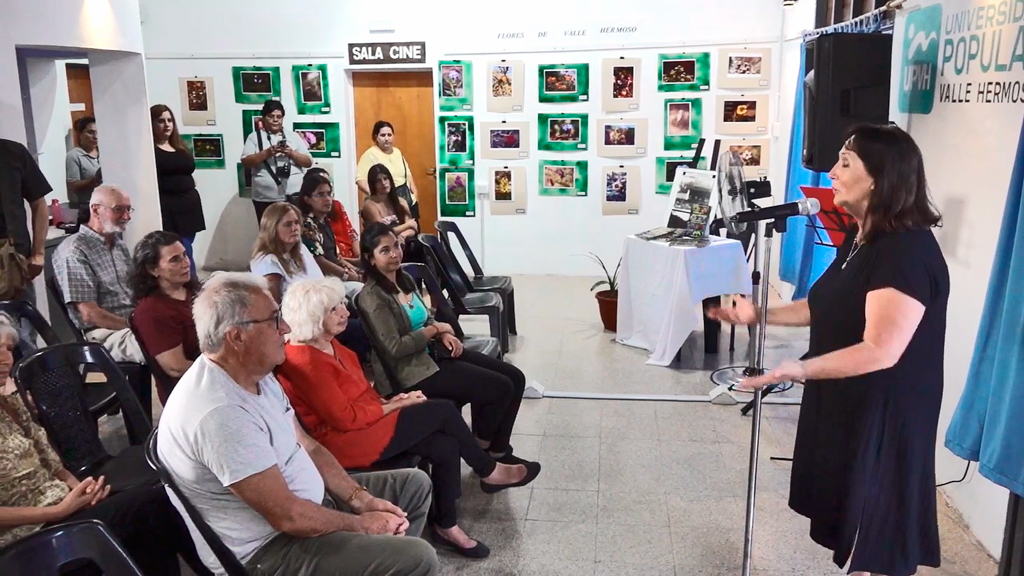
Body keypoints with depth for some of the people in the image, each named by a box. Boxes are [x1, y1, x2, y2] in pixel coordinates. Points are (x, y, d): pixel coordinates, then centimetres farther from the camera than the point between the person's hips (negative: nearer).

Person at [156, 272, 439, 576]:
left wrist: (361, 499, -2)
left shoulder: (256, 374, 0)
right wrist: (362, 524, -13)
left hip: (304, 503, 10)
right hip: (268, 548, -10)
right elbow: (289, 517, -28)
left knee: (414, 484, 15)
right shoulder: (219, 413, -31)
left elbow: (307, 447, 8)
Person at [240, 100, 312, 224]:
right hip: (266, 199, -1)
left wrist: (292, 153, -10)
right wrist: (267, 153, -15)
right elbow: (246, 162, -3)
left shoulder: (293, 136, 13)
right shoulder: (255, 137, 8)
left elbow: (308, 162, 8)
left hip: (294, 196, 1)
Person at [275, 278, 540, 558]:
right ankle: (489, 472, 10)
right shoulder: (305, 362, -23)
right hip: (346, 441, -9)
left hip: (365, 423, 10)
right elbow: (345, 419, -23)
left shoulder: (327, 343, 6)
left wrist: (386, 401, -1)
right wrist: (392, 407, -12)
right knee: (443, 411, -11)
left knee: (445, 446, -7)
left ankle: (446, 526, 7)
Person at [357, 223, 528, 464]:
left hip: (434, 352, 9)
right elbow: (394, 348, -21)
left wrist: (445, 335, -2)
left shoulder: (405, 279, 9)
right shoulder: (372, 297, -17)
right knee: (501, 388, -15)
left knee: (515, 378, 1)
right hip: (412, 370, -9)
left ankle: (498, 451, 12)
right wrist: (436, 329, -12)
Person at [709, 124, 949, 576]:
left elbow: (881, 350, -29)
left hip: (884, 416, -9)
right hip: (844, 403, 9)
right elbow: (829, 307, 16)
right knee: (854, 525, 21)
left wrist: (800, 369, -38)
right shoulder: (860, 238, 8)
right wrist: (759, 314, 9)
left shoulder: (907, 252, -24)